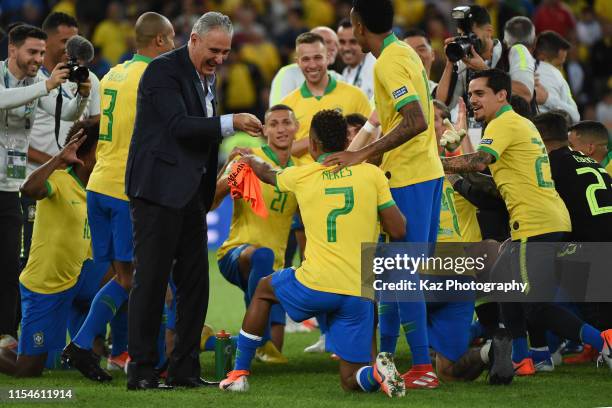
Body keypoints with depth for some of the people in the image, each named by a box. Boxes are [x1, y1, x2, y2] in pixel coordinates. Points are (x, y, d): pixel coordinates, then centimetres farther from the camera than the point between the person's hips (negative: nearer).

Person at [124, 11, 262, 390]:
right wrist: (230, 123, -24)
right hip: (159, 188, -9)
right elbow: (179, 125, -20)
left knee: (195, 281, 7)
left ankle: (185, 369, 12)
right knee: (151, 280, -6)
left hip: (191, 191, 9)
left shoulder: (208, 76, 15)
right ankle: (141, 370, -3)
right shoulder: (164, 70, -11)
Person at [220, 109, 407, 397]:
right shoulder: (371, 174, 2)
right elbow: (398, 231, 2)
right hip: (359, 294, 1)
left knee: (264, 289, 32)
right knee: (352, 381, 12)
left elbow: (268, 174, 29)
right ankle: (378, 372, -24)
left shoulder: (301, 176, 4)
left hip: (316, 286, -1)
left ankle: (239, 373, 30)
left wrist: (251, 161, 53)